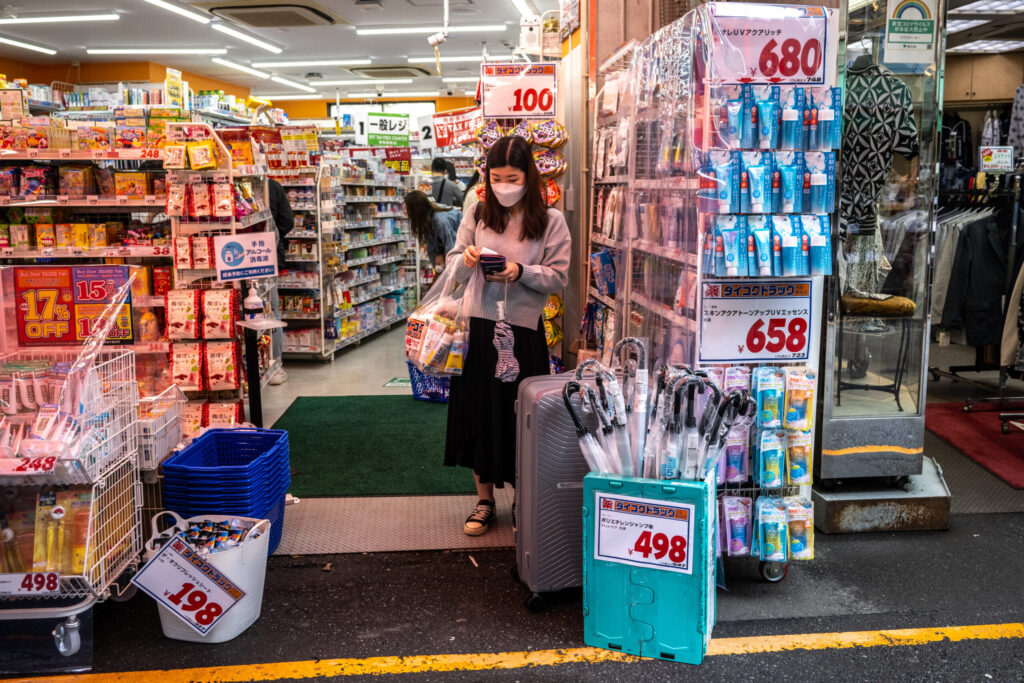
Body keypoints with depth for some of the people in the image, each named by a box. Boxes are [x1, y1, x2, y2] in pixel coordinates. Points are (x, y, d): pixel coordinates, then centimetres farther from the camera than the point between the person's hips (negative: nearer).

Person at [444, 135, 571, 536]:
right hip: (477, 326, 3)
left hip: (523, 330, -2)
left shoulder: (551, 221, -1)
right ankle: (484, 500, 24)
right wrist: (466, 259, -12)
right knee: (477, 412, 8)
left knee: (519, 416, 4)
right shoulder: (477, 216, 6)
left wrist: (521, 272, -19)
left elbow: (558, 278, -4)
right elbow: (455, 270, 10)